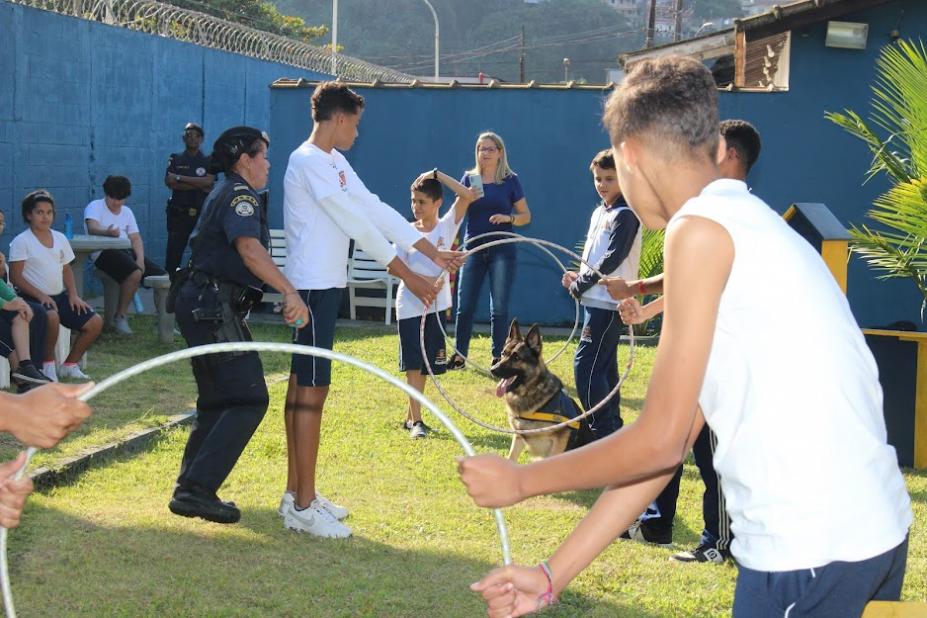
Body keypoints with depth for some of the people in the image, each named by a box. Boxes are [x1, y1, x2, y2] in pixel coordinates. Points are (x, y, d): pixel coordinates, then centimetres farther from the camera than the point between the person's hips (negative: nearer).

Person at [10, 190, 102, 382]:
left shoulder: (60, 239, 12)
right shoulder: (21, 242, -7)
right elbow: (16, 276, -11)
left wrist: (73, 294, 2)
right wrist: (40, 295, -21)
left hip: (60, 296, 7)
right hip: (35, 298, -7)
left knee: (95, 323, -6)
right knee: (52, 317, -39)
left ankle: (69, 366, 10)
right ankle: (48, 364, -14)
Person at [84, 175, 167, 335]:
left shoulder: (127, 211, 22)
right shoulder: (95, 207, 3)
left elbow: (136, 238, 13)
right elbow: (92, 228, -17)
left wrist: (140, 259, -6)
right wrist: (108, 232, -40)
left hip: (127, 251, 7)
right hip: (105, 252, -7)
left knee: (161, 276, -8)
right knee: (135, 273, -34)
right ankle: (120, 317, -20)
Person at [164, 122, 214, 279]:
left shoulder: (209, 161, 10)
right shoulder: (175, 159, 10)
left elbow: (208, 182, -8)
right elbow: (169, 182, -6)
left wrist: (180, 178, -9)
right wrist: (199, 186, -10)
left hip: (202, 213, 0)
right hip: (179, 213, 0)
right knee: (174, 250, -2)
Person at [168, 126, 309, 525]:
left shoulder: (225, 194, 23)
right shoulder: (239, 194, -10)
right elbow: (249, 248, -28)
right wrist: (290, 292, -37)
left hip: (206, 308, 11)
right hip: (214, 308, -11)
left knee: (218, 401, 15)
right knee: (249, 399, -13)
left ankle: (190, 489, 16)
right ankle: (197, 489, -17)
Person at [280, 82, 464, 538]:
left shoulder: (335, 163, 16)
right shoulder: (310, 162, -15)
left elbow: (376, 210, 14)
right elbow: (356, 225, -18)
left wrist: (434, 253, 9)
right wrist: (407, 276, -16)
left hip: (322, 285, 10)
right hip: (313, 286, -10)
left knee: (302, 384, 12)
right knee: (312, 387, -9)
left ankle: (296, 493, 19)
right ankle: (304, 507, -5)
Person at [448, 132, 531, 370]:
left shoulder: (510, 180, 1)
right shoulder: (470, 178, 7)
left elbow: (526, 216, 4)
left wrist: (508, 218, -16)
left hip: (501, 250, -2)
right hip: (473, 249, 2)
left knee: (499, 308, 0)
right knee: (464, 306, 1)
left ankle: (498, 358, 9)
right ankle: (459, 355, 12)